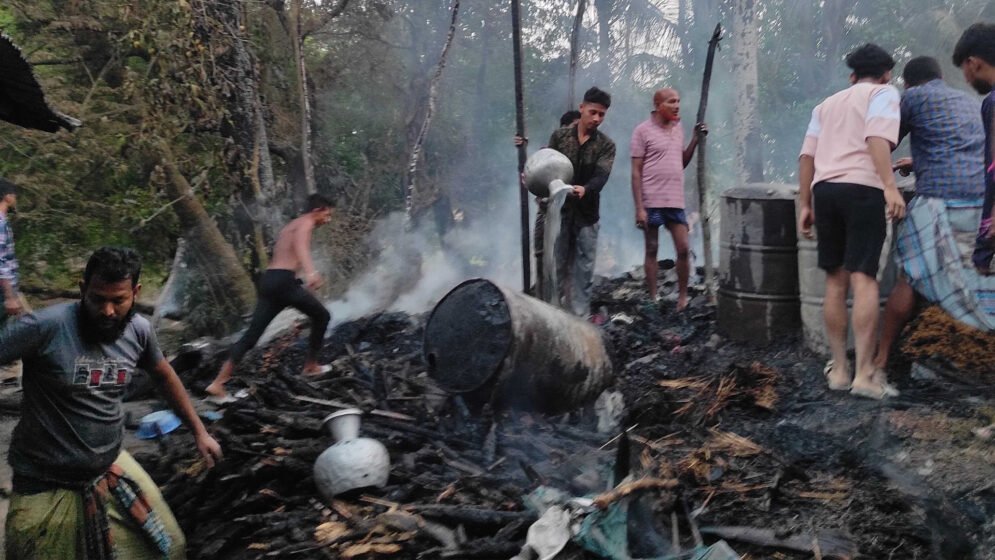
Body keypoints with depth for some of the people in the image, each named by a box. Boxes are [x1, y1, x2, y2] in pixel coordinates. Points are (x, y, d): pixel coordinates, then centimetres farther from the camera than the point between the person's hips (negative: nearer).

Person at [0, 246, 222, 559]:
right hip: (47, 483, -5)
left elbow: (164, 376, 12)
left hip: (112, 470, 5)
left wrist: (199, 432, 16)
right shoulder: (46, 326, -23)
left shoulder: (138, 330, -6)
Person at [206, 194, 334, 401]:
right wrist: (311, 272, -40)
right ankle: (311, 366, 21)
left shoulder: (290, 226, 29)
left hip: (268, 280, 8)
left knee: (251, 335, 4)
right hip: (283, 280, -8)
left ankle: (217, 384, -3)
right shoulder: (306, 223, 1)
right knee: (321, 316, 12)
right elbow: (300, 245, -23)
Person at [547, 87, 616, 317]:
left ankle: (580, 317, 9)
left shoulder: (606, 145, -1)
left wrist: (584, 189, -36)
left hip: (587, 214, 0)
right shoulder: (559, 136, 3)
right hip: (558, 210, 1)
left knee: (583, 270, 2)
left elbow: (601, 176, -15)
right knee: (558, 266, 6)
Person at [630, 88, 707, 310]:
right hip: (652, 202, -5)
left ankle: (682, 297, 16)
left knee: (683, 249, 3)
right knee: (652, 250, 3)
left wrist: (695, 139, 6)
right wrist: (639, 208, -14)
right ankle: (653, 300, 11)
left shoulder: (678, 128, 12)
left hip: (676, 201, 5)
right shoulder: (643, 130, -6)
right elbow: (636, 172, -8)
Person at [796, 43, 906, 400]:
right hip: (863, 188, -5)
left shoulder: (827, 103, 27)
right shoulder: (884, 92, 9)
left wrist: (804, 204, 17)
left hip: (824, 189, 6)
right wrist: (890, 186, -20)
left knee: (835, 280, 9)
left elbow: (807, 155, 17)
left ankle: (839, 369, 12)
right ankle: (864, 373, -15)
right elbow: (877, 136, -11)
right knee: (863, 278, -11)